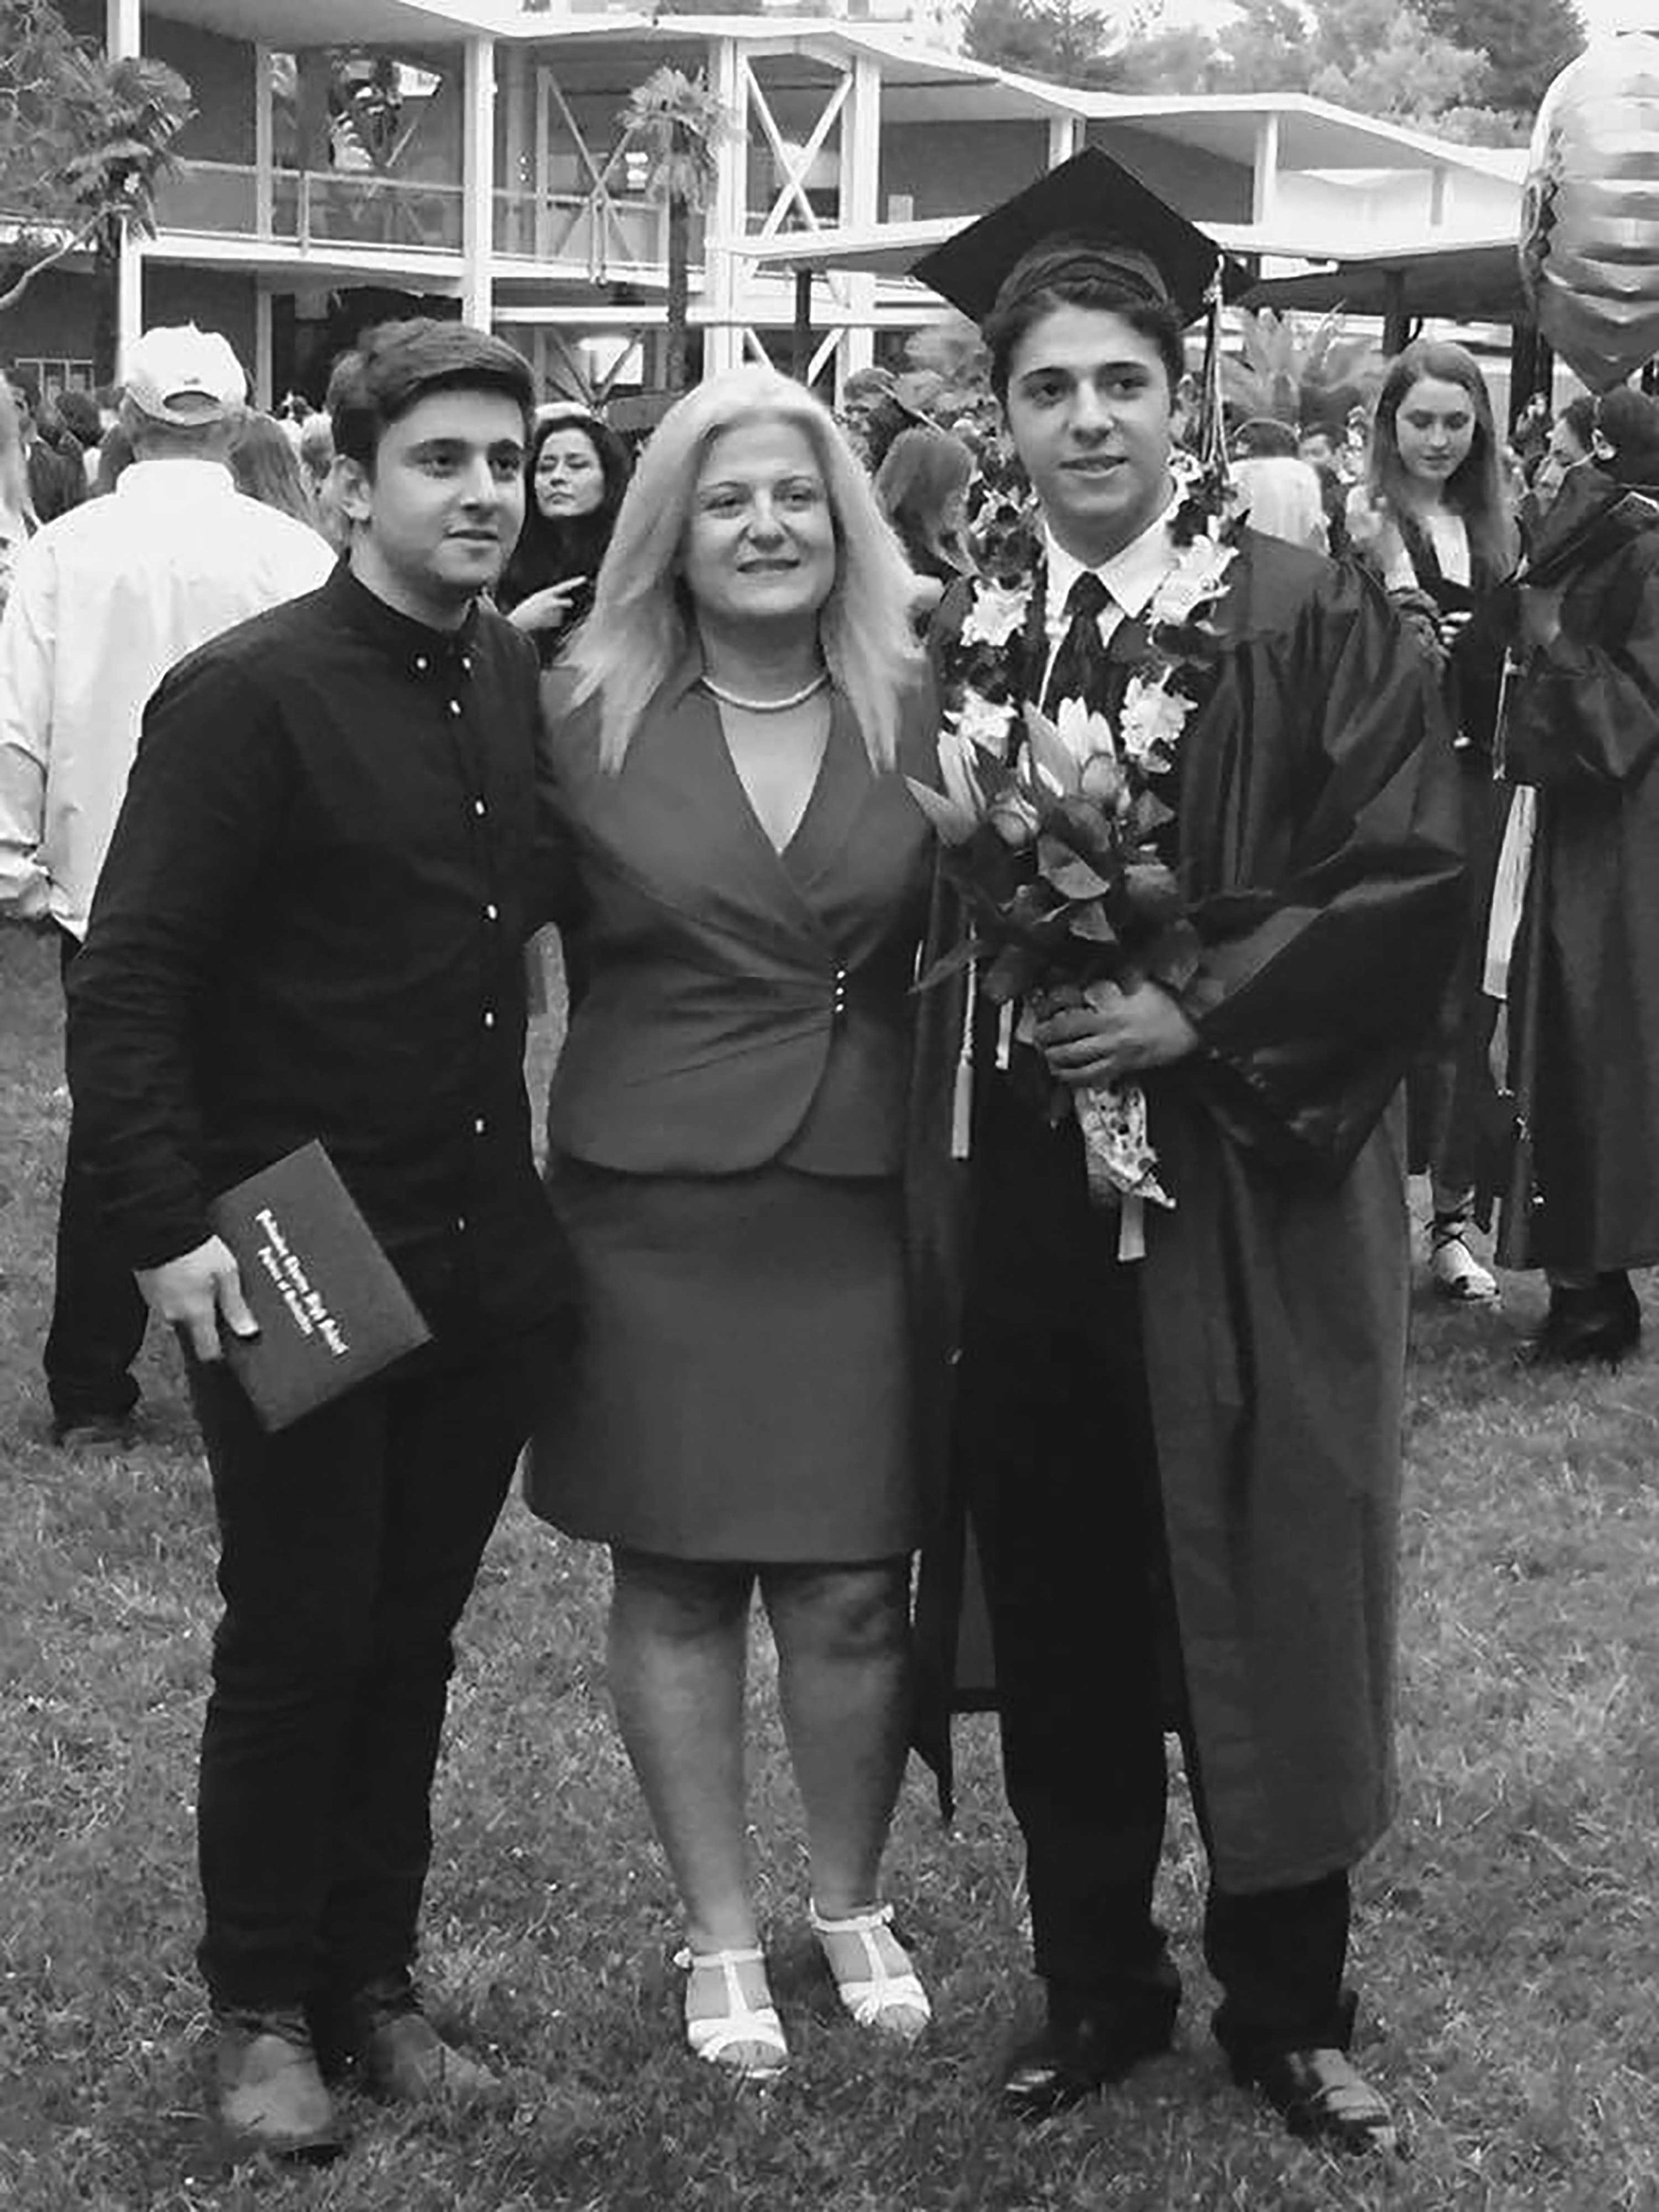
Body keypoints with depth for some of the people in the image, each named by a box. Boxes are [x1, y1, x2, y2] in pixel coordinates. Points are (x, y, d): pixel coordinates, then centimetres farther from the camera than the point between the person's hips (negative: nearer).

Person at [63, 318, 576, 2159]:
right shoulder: (248, 693, -13)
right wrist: (167, 1228, -20)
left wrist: (536, 1182, 10)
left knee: (412, 1635, 14)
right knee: (296, 1644, 5)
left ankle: (373, 1979, 27)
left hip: (485, 1255, 6)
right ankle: (260, 2008, 21)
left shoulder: (515, 680, 6)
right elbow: (125, 981, -14)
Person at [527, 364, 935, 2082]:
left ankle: (850, 1903, 28)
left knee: (853, 1590, 5)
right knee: (672, 1583, 7)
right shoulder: (586, 716, -2)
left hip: (864, 1206, 1)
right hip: (653, 1208, -1)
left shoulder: (920, 718, 3)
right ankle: (719, 1933, 23)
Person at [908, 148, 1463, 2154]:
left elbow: (1408, 888, -11)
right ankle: (1095, 1984, 26)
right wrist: (988, 970, -5)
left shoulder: (1309, 620, -5)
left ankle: (1286, 2005, 22)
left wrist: (1199, 1015, -17)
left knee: (1262, 1607, 5)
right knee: (1060, 1613, 10)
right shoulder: (956, 640, 8)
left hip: (1245, 1195, -3)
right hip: (1018, 1192, 4)